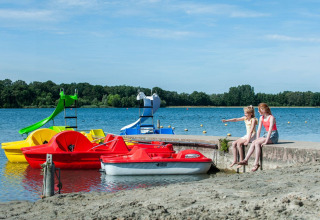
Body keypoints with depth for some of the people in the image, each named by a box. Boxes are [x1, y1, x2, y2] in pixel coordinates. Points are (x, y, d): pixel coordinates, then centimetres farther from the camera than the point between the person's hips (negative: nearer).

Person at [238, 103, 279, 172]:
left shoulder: (271, 118, -15)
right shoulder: (261, 118, 9)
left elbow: (270, 130, -22)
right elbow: (259, 129, 9)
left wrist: (266, 141, -27)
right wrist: (257, 139, -1)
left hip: (273, 136, -7)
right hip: (266, 134, 7)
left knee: (257, 143, -26)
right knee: (254, 142, -16)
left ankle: (256, 163, -27)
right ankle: (246, 160, -22)